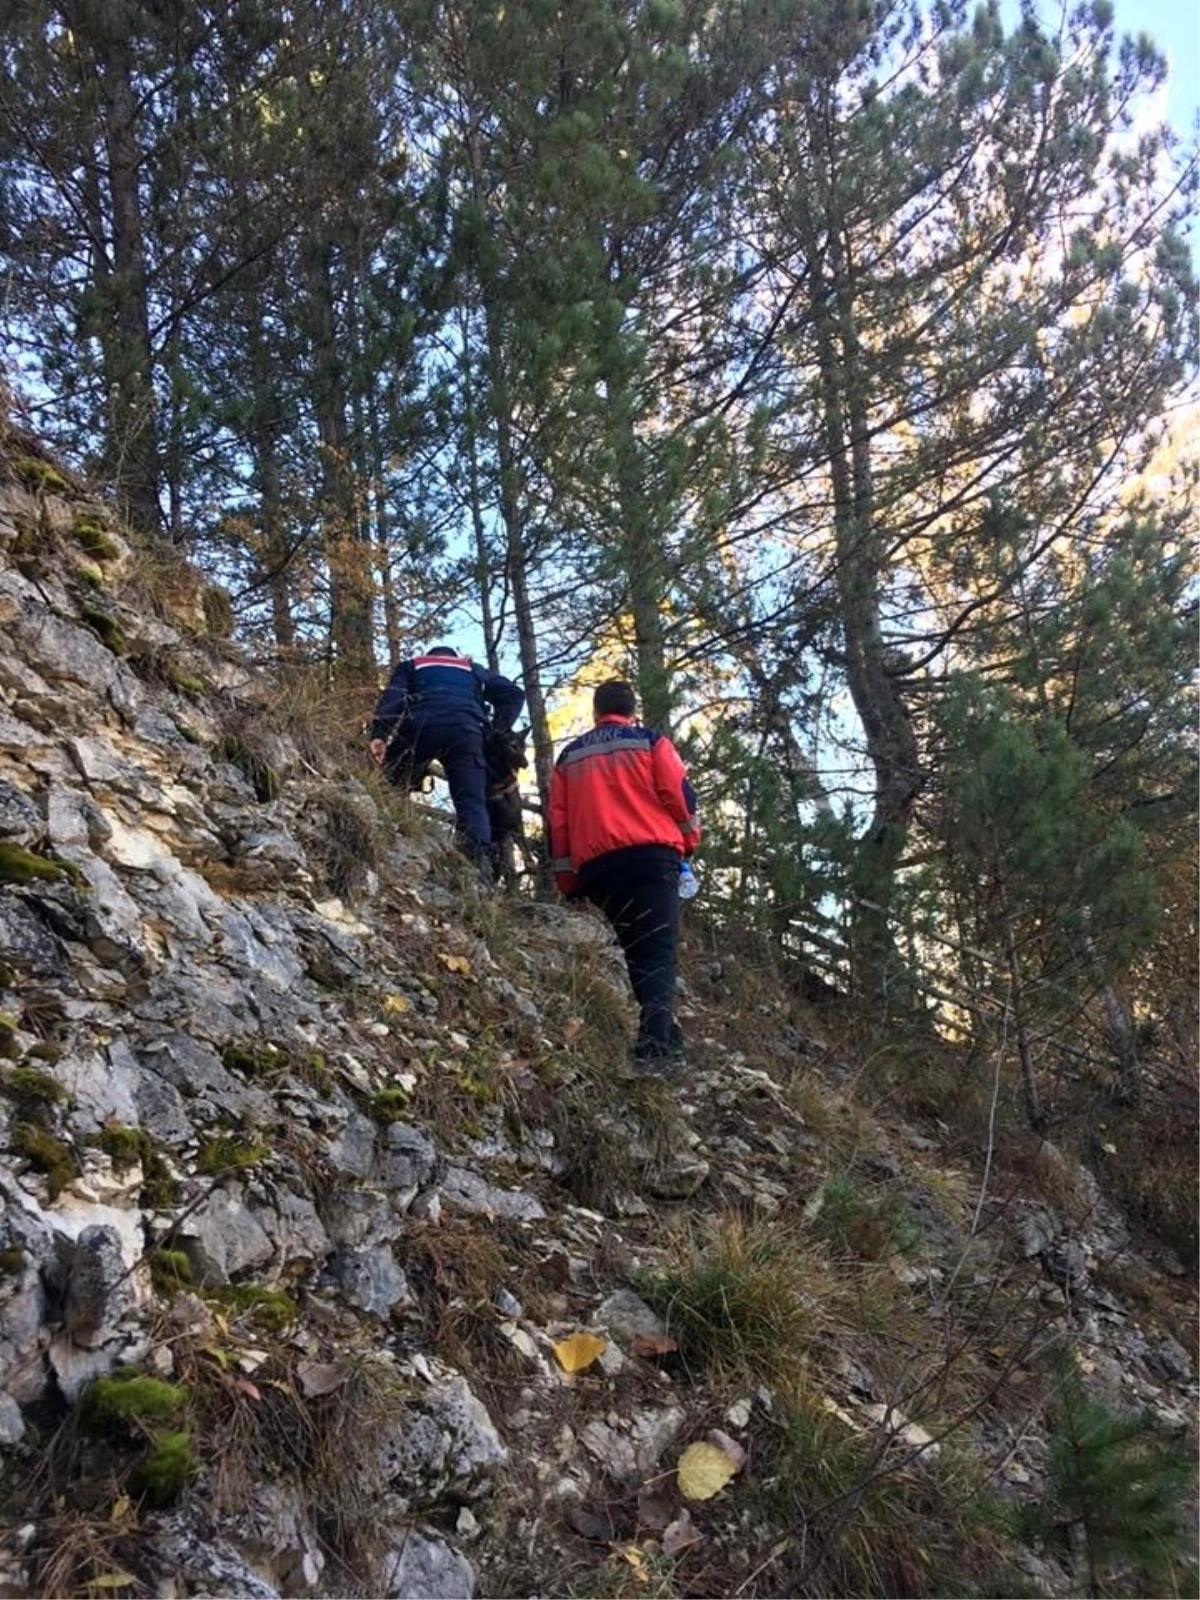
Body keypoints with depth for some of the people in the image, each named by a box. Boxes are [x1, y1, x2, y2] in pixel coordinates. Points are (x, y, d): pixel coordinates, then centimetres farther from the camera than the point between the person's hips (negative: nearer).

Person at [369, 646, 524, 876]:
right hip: (466, 729, 1)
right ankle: (479, 863, -20)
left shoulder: (412, 665, 34)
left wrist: (378, 734, -1)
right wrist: (498, 735, 21)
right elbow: (513, 694, 24)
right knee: (472, 802, -2)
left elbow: (391, 697, 12)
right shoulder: (473, 669, 39)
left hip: (421, 725, -1)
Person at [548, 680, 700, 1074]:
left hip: (596, 867, 4)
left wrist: (568, 879, 20)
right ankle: (657, 1043, -25)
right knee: (657, 951, -9)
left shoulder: (569, 757, 20)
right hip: (652, 856, -4)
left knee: (636, 952, 15)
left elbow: (557, 822, 16)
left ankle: (662, 1037, 12)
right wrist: (689, 840, 17)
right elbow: (679, 795, 1)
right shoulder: (650, 741, 9)